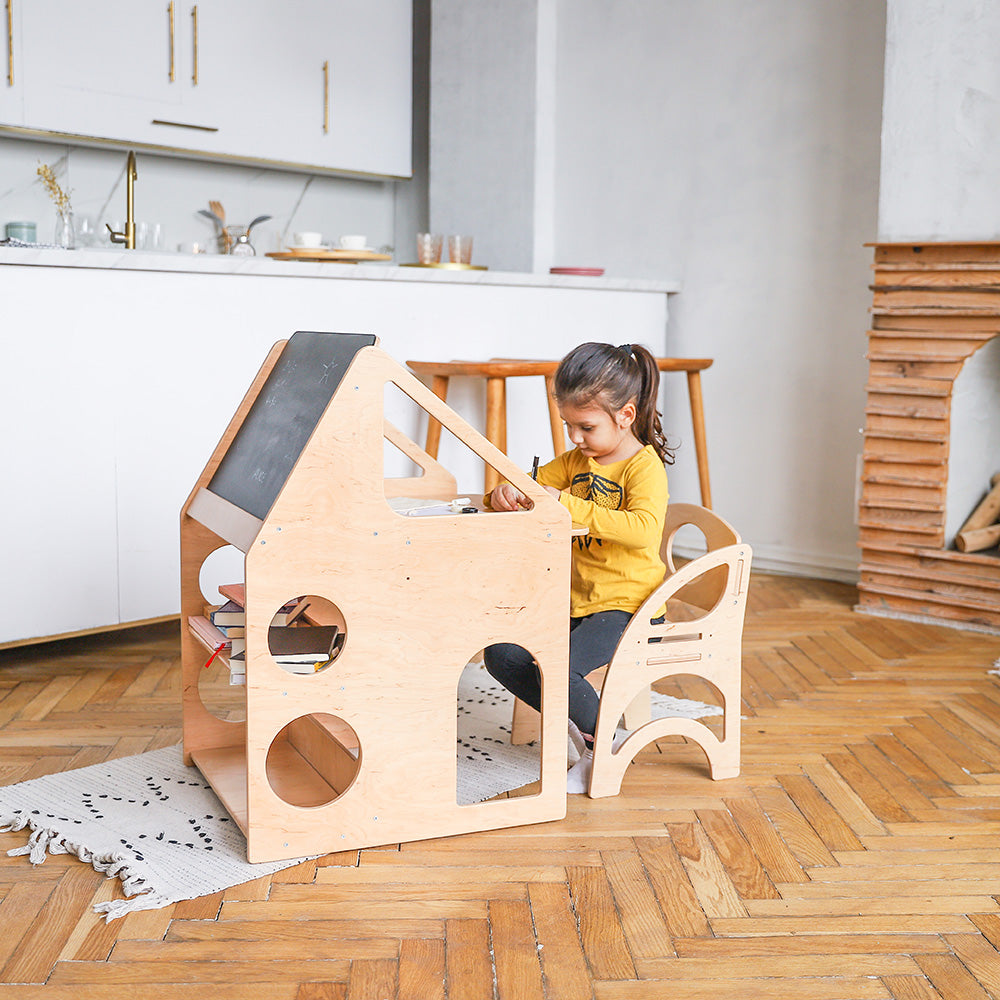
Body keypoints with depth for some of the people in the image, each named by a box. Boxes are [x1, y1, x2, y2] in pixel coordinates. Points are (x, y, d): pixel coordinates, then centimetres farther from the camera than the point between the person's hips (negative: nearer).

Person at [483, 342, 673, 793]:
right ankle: (572, 722, 14)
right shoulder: (575, 461, 10)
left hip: (625, 606, -8)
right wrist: (505, 495, -10)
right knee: (501, 654, -5)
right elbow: (533, 488, 16)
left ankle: (602, 745, 1)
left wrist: (572, 506, -36)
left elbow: (644, 528, -32)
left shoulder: (645, 466, -14)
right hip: (575, 602, 8)